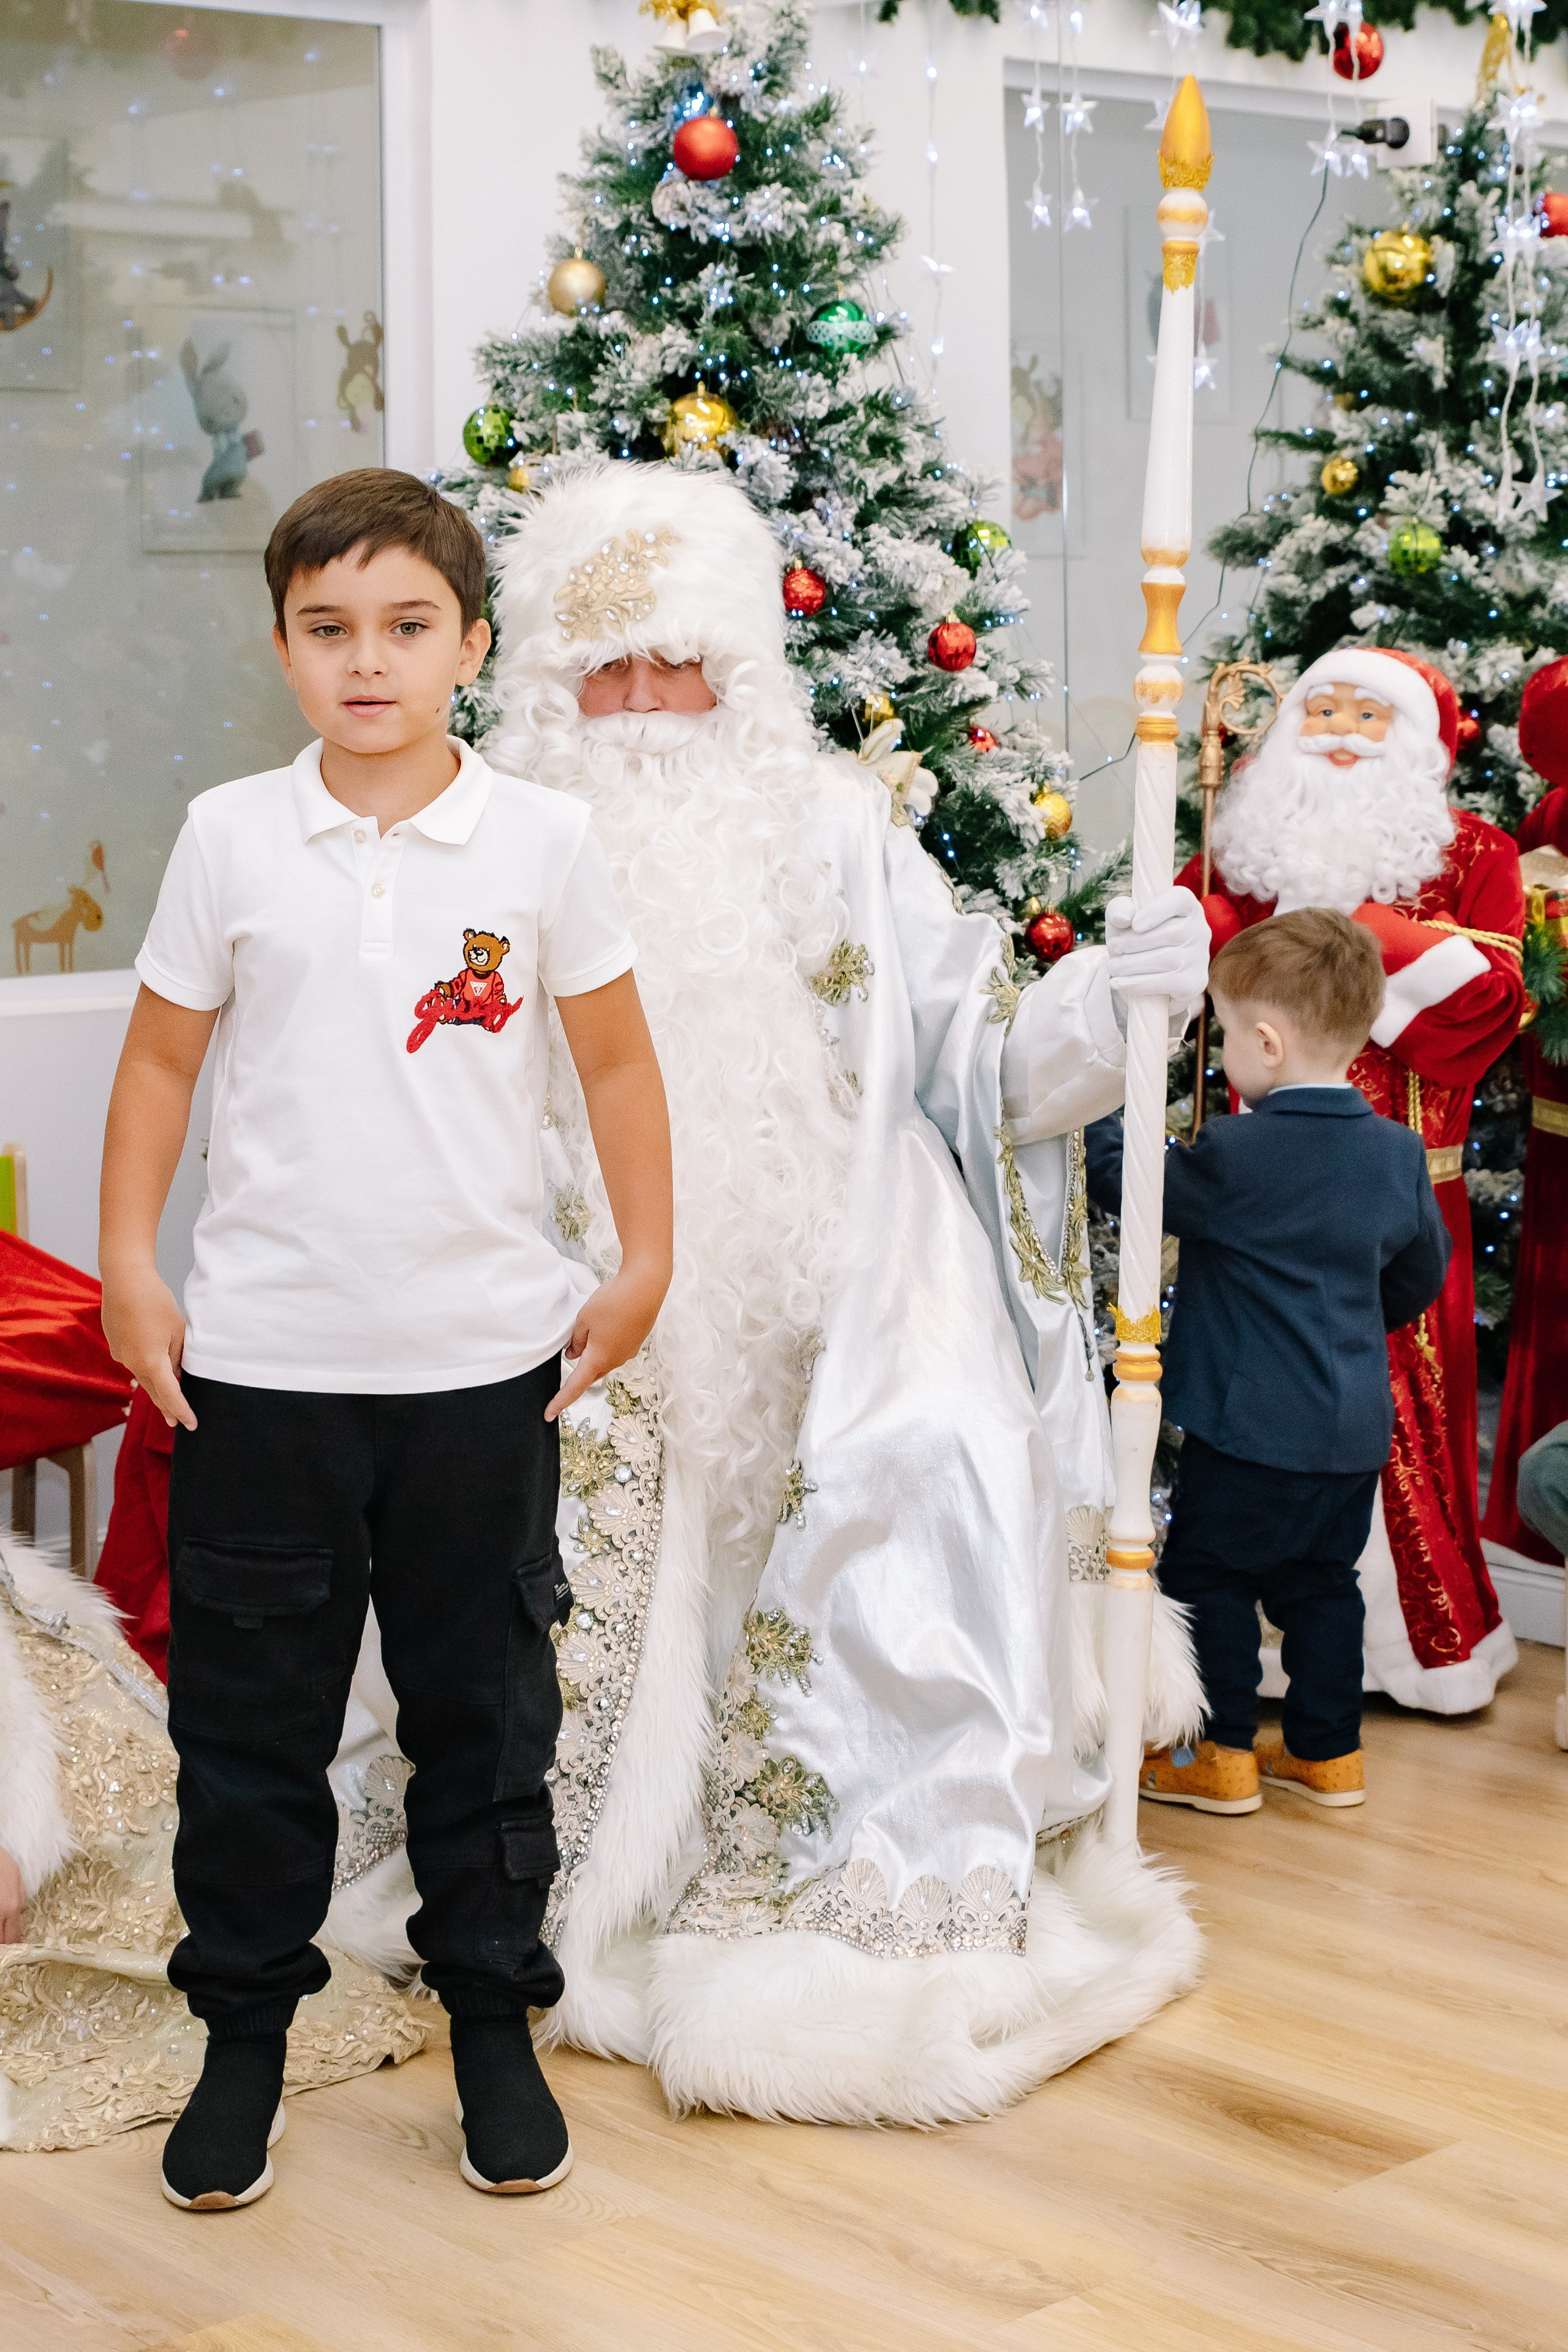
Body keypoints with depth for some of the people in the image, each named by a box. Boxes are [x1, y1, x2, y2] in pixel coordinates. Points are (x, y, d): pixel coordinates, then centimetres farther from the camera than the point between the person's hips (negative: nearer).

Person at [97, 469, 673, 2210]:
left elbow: (616, 1060, 8)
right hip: (258, 1353, 0)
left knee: (486, 1707, 11)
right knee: (247, 1711, 9)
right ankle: (244, 2030, 25)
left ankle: (493, 2018, 27)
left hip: (485, 1351, 0)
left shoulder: (540, 842, -1)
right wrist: (129, 1266, 2)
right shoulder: (231, 837, 0)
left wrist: (643, 1266, 5)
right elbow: (160, 1058, 7)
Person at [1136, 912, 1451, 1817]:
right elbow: (1423, 1272, 14)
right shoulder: (1397, 1153, 1)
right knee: (1322, 1581, 19)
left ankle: (1221, 1757, 12)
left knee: (1209, 1575, 7)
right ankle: (1328, 1751, 26)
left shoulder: (1236, 1157, -20)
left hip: (1253, 1427, -7)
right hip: (1356, 1427, 7)